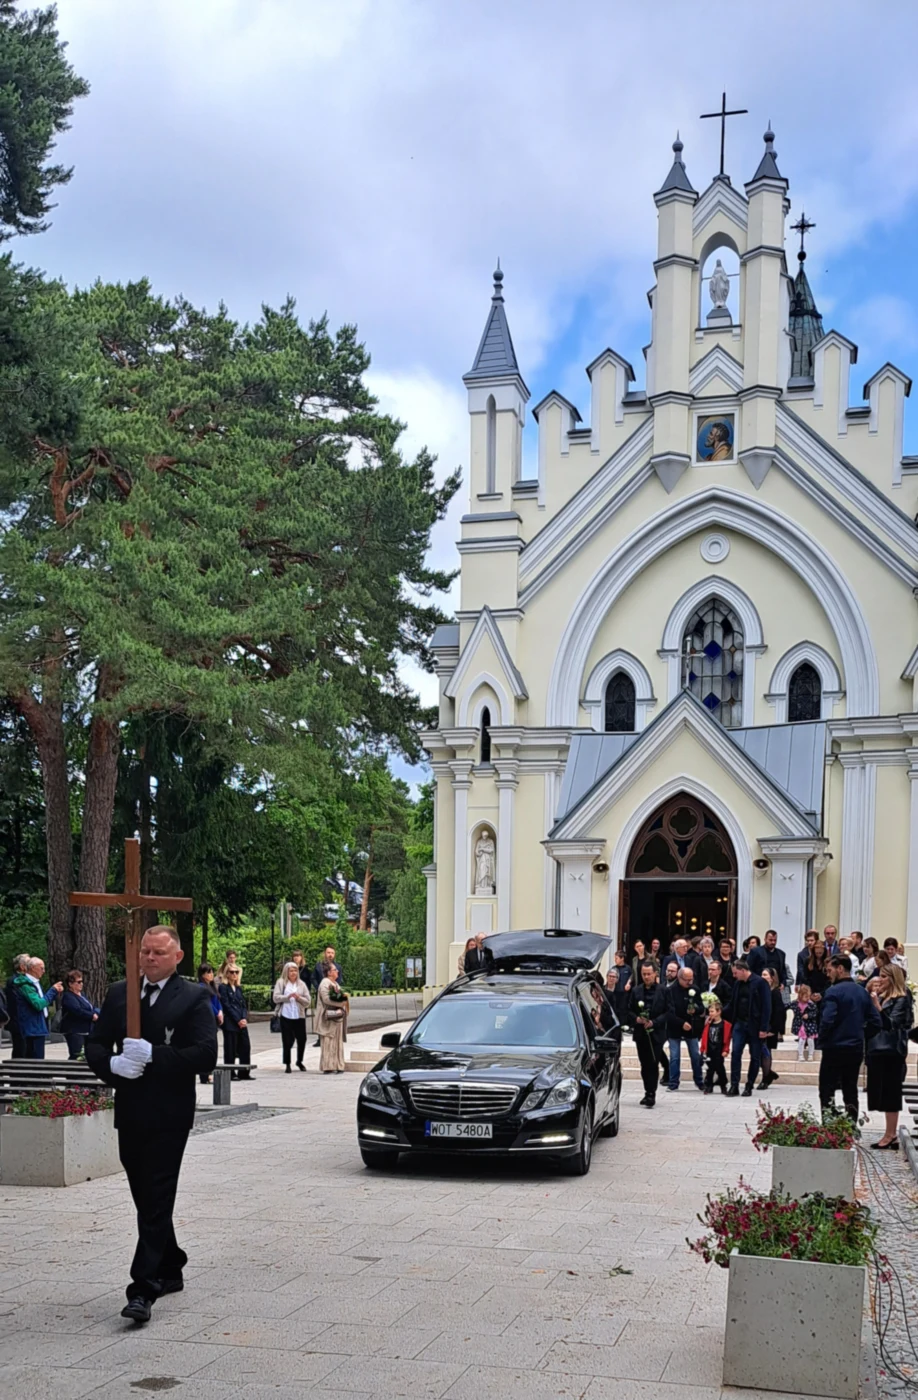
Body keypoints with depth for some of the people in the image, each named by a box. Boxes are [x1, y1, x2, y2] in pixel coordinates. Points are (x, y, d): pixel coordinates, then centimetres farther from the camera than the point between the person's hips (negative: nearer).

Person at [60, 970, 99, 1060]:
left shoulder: (81, 995, 18)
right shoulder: (68, 997, -11)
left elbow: (92, 1008, 19)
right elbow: (78, 1011, -24)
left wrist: (96, 1013, -3)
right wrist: (92, 1016, -15)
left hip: (85, 1031, 9)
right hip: (74, 1031, -9)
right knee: (76, 1056, -14)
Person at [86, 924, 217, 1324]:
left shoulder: (194, 997, -4)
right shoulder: (119, 994, 10)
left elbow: (205, 1055, -13)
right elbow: (94, 1046, 9)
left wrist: (154, 1055, -23)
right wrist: (112, 1065, -12)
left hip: (169, 1116, -6)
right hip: (130, 1114, 6)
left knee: (156, 1201, -8)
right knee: (146, 1200, 15)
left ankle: (144, 1290, -9)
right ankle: (170, 1270, 32)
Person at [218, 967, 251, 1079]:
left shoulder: (238, 988, 18)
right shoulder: (223, 987, -3)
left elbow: (244, 1005, 14)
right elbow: (226, 1006, -10)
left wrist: (244, 1019, -4)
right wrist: (238, 1020, -12)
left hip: (242, 1023, 7)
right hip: (230, 1023, -7)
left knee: (245, 1047, 4)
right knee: (230, 1049, -3)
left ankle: (244, 1073, 11)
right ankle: (230, 1074, 3)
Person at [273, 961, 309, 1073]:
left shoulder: (301, 984, 10)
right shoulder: (281, 982, 4)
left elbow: (307, 1001, 7)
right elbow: (275, 998, -5)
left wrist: (299, 998, -12)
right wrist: (288, 996, -17)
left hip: (299, 1016, 2)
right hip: (286, 1016, -2)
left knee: (302, 1040, 4)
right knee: (287, 1041, -1)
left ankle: (299, 1061, 26)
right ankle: (287, 1064, 11)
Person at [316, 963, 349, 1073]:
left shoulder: (335, 984, 20)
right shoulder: (325, 983, -10)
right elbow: (326, 999, -20)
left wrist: (344, 1002, 3)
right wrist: (341, 1003, -15)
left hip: (337, 1017, 9)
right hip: (329, 1017, -9)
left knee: (337, 1042, 8)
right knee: (329, 1042, -7)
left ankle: (337, 1066, 11)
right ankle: (328, 1067, -5)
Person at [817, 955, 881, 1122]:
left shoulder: (834, 992, -13)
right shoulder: (862, 992, 8)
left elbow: (827, 1020, -22)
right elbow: (876, 1022, 7)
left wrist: (821, 1041, -6)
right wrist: (860, 1035, 14)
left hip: (834, 1049, -6)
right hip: (856, 1049, 6)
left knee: (827, 1091, 0)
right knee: (850, 1091, 13)